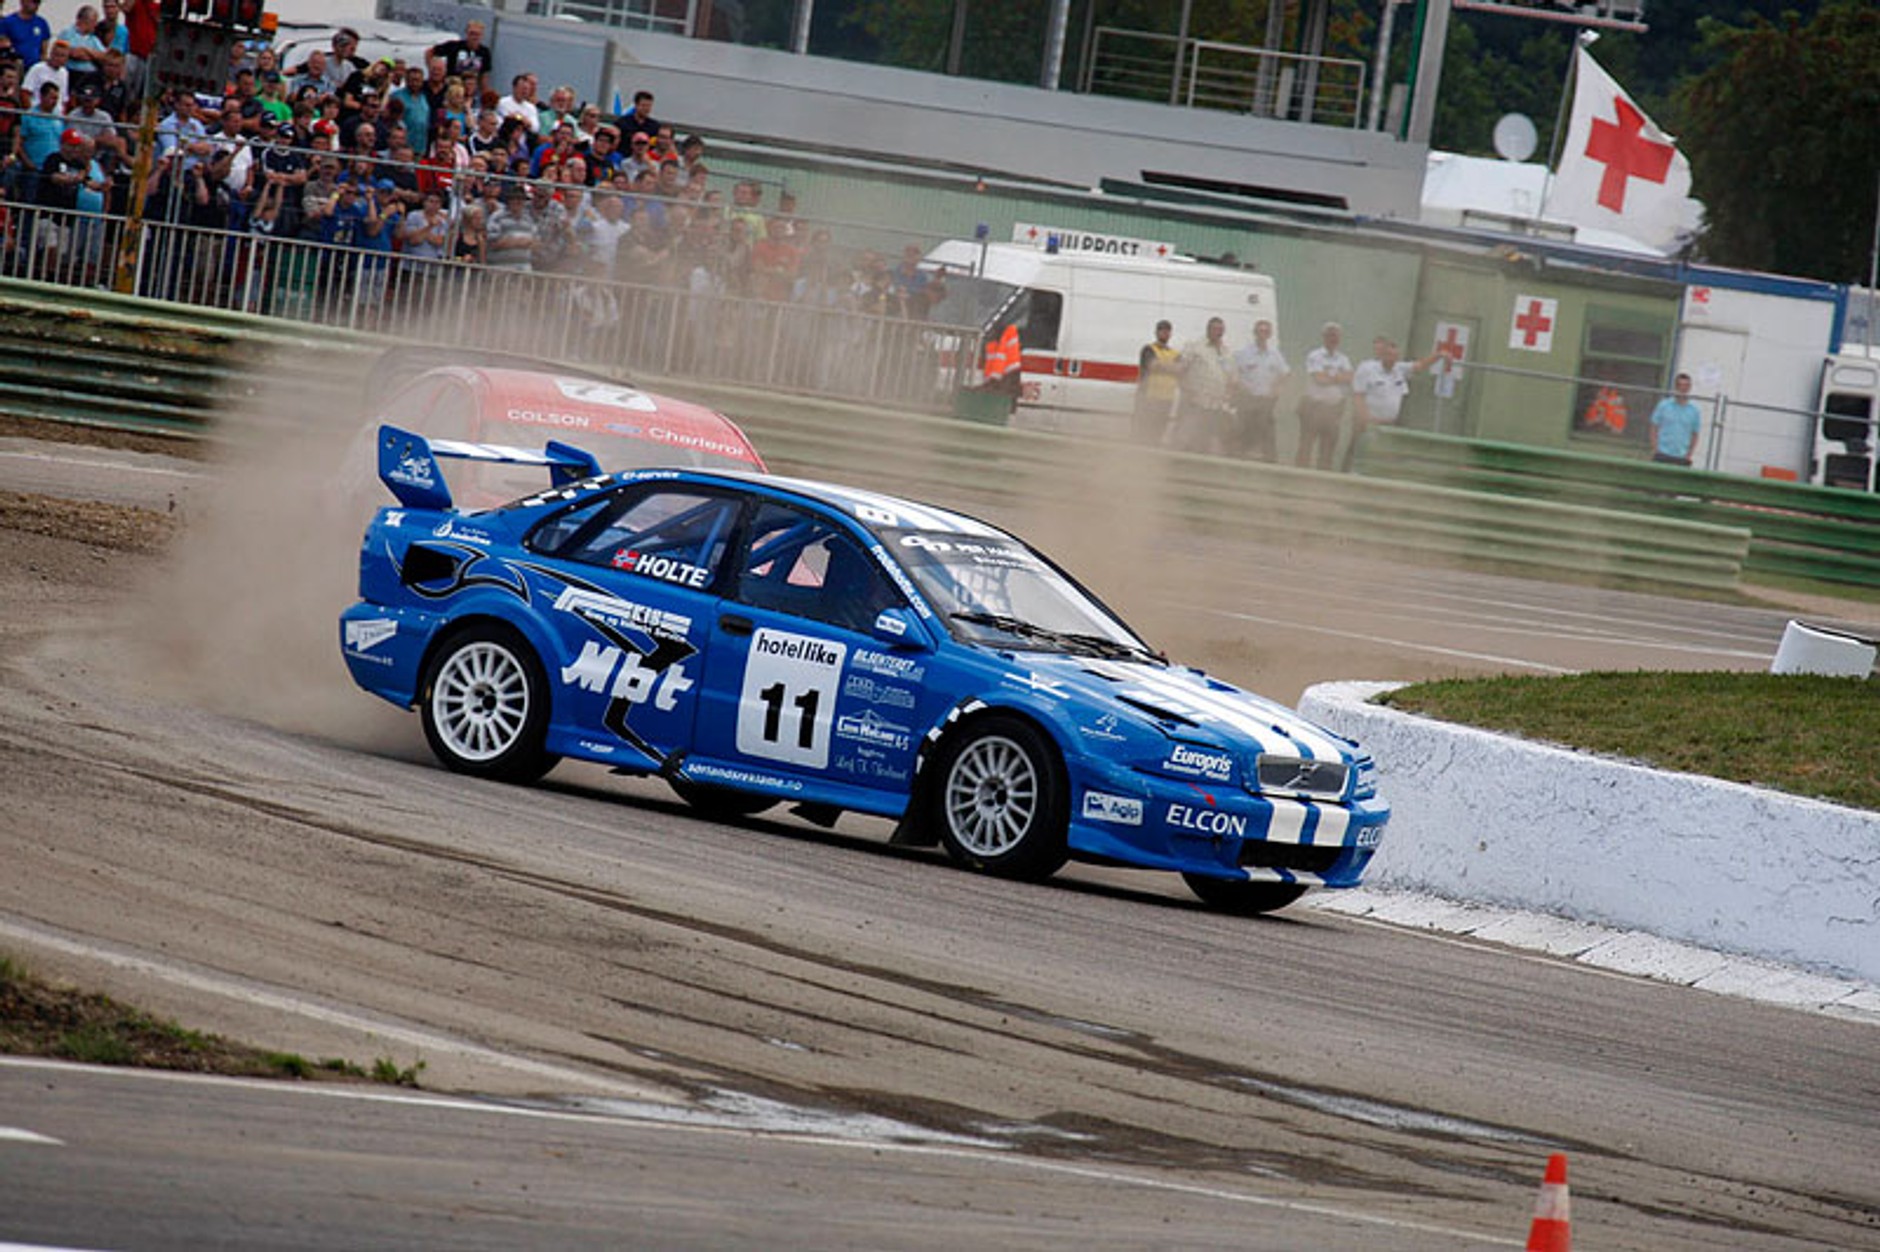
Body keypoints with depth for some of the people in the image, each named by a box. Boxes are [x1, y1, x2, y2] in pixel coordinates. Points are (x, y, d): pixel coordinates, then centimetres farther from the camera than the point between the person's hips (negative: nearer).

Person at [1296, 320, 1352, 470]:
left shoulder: (1343, 360, 12)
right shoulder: (1314, 356, -1)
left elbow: (1348, 378, -4)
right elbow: (1319, 379, -14)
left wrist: (1329, 376, -11)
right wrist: (1339, 378, -3)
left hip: (1335, 406, 4)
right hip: (1314, 406, -4)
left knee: (1328, 451, 6)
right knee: (1306, 448, -5)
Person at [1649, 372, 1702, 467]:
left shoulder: (1694, 411, 5)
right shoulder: (1664, 405, 3)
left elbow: (1695, 435, 10)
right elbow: (1654, 429, 5)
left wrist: (1689, 454, -1)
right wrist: (1655, 450, -5)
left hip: (1681, 458, 1)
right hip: (1662, 455, -1)